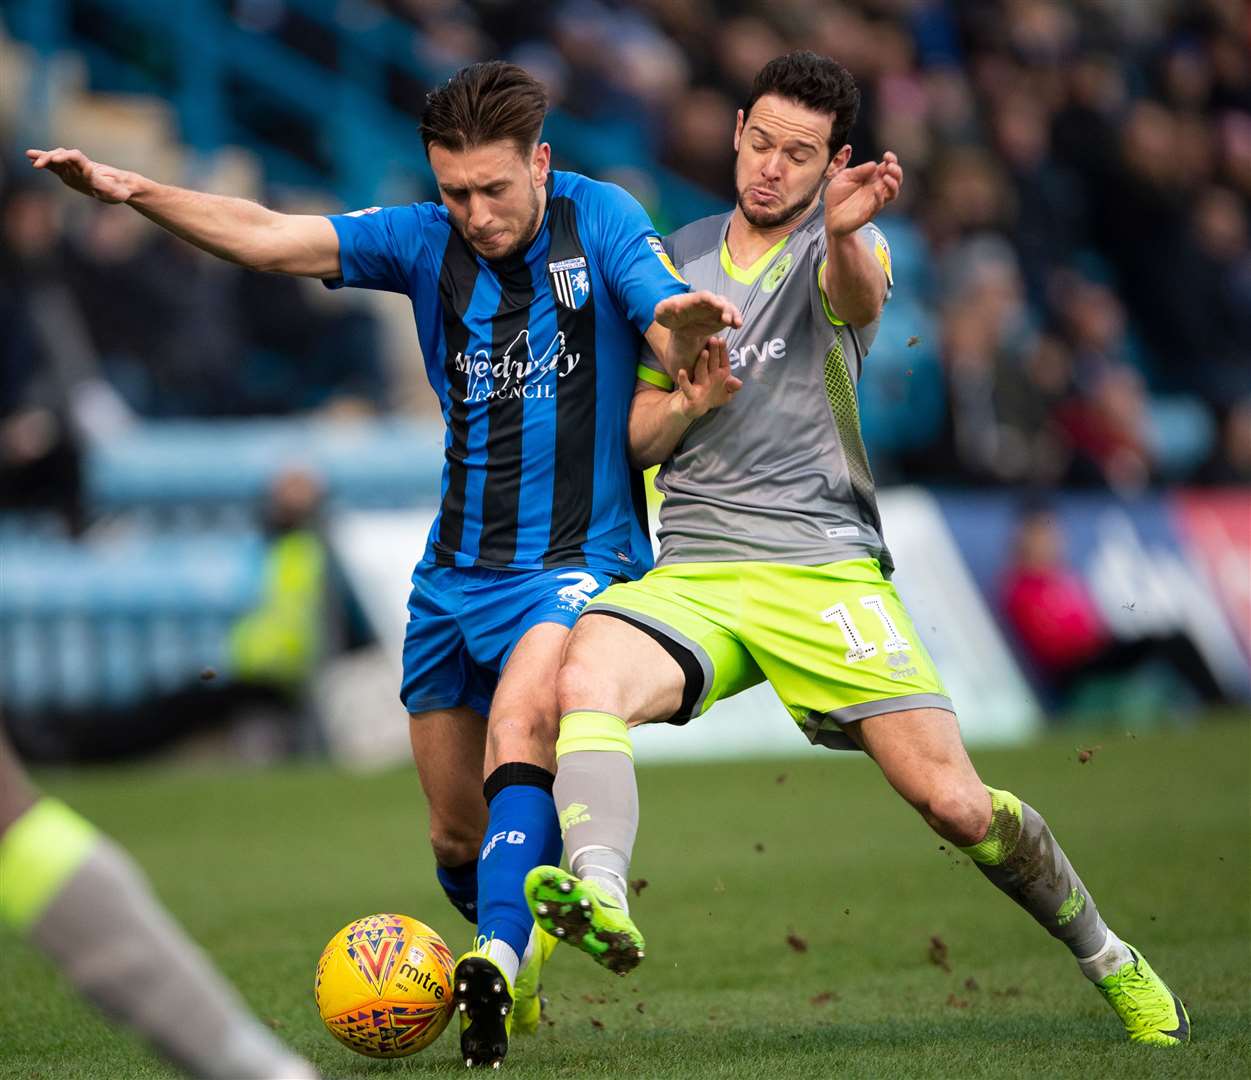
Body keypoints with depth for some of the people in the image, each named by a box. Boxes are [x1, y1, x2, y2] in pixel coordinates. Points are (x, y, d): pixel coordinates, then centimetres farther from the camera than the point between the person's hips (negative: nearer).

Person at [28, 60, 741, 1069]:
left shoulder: (601, 219, -6)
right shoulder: (427, 240, 2)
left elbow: (677, 349, -18)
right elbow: (271, 237, -8)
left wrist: (685, 324, -43)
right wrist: (133, 190, -20)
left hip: (579, 560, -4)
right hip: (457, 574, 5)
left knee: (519, 726, -32)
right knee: (457, 835, 9)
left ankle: (500, 961, -43)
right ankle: (515, 953, 35)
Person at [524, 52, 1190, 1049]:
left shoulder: (843, 246, 3)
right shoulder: (679, 258, 16)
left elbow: (859, 297, -24)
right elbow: (639, 438, 18)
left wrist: (843, 233, -48)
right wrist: (690, 395, -6)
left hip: (823, 564, -3)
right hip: (692, 572, 3)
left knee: (955, 801, -9)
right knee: (585, 681, -30)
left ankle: (1111, 960, 14)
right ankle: (600, 898, -50)